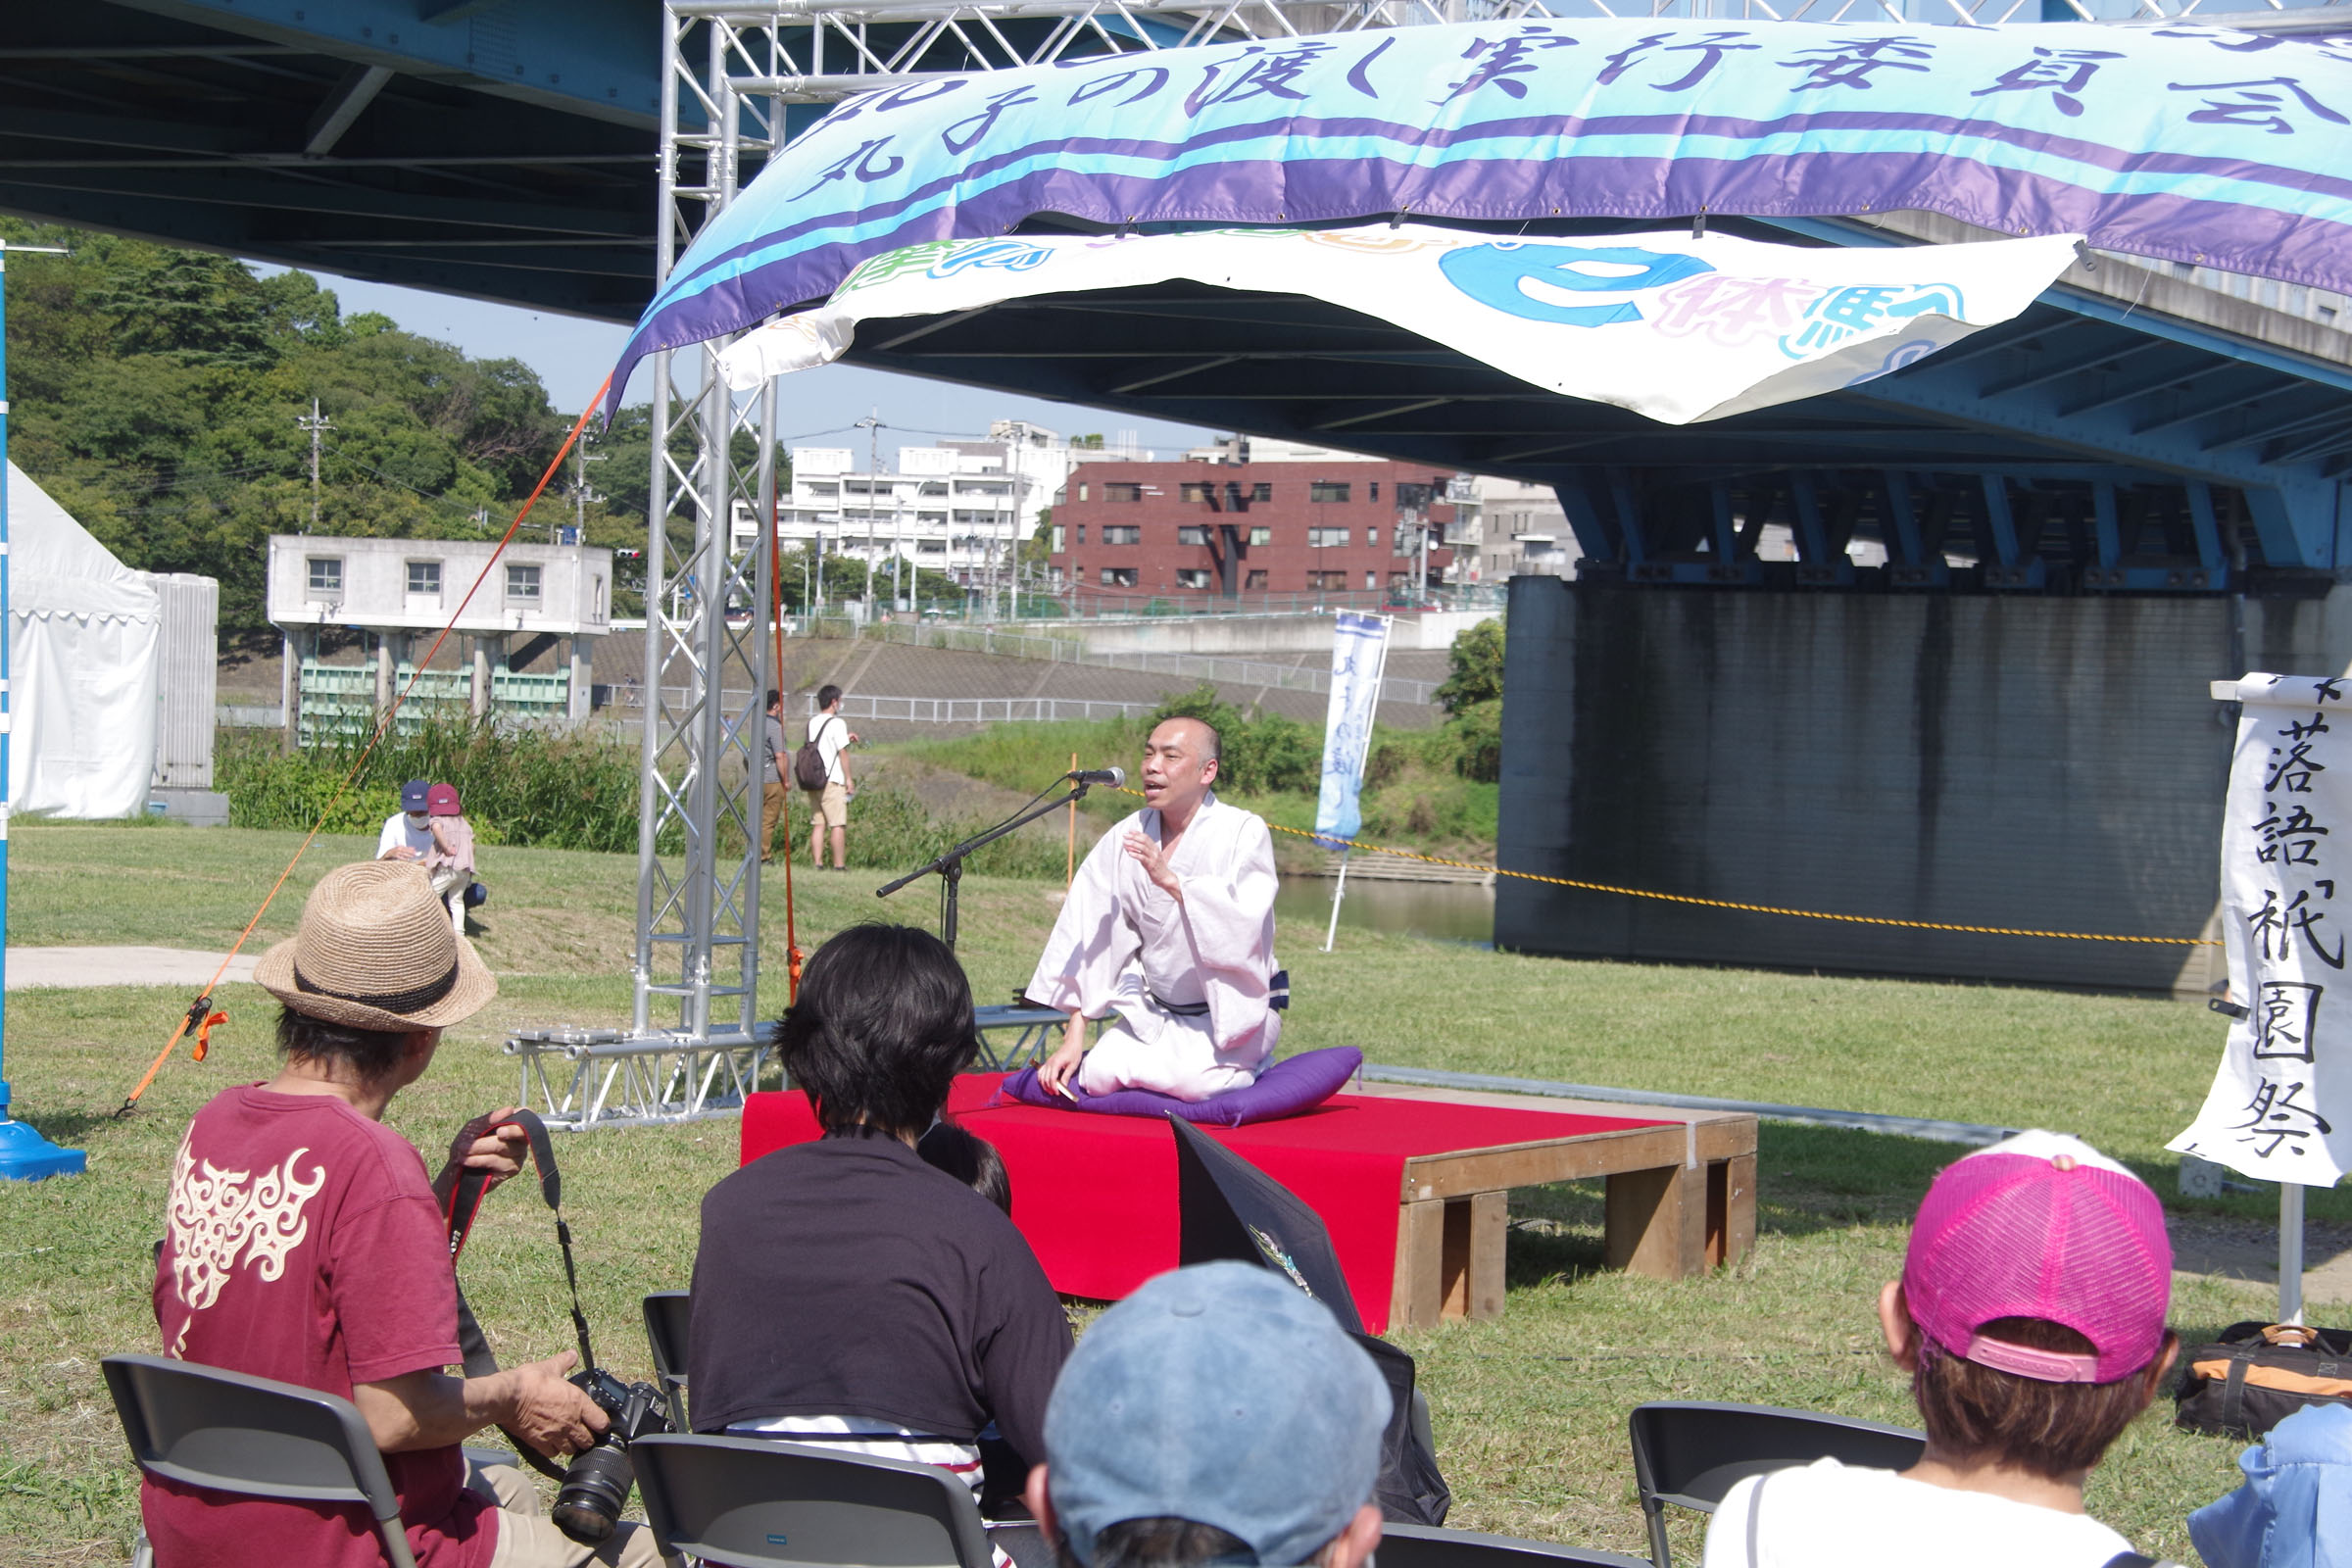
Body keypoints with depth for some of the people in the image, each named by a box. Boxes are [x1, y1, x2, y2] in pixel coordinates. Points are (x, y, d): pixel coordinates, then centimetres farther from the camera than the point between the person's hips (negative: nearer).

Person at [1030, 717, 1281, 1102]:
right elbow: (1089, 937, -3)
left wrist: (1170, 880, -40)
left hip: (1233, 1011, -4)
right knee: (1099, 1075, -19)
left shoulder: (1244, 834, -13)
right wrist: (1074, 1036, -8)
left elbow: (1245, 923, -29)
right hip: (1155, 1011, 4)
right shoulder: (1126, 840, -1)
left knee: (1189, 1080, -29)